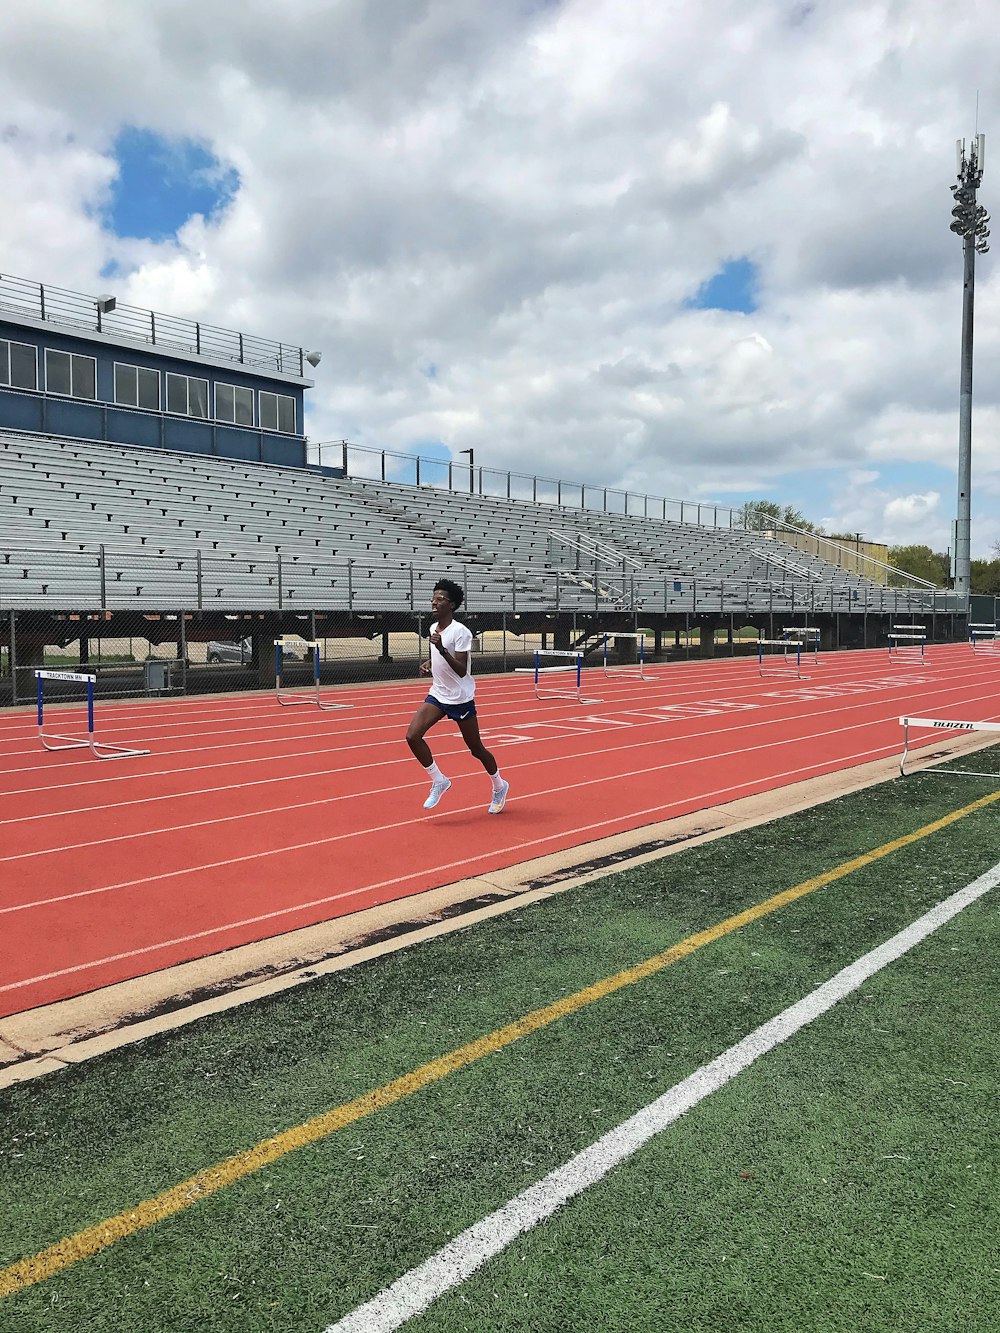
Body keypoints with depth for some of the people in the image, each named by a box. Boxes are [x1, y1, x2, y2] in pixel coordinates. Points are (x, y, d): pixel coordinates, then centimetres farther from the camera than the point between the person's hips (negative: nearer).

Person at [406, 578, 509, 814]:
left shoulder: (460, 632, -18)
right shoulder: (433, 628, 6)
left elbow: (461, 670, -25)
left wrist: (442, 650, -36)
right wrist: (430, 664, 5)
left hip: (461, 698, -7)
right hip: (437, 695, 7)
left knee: (476, 749, 6)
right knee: (412, 736, -13)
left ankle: (499, 786, 31)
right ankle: (439, 781, 4)